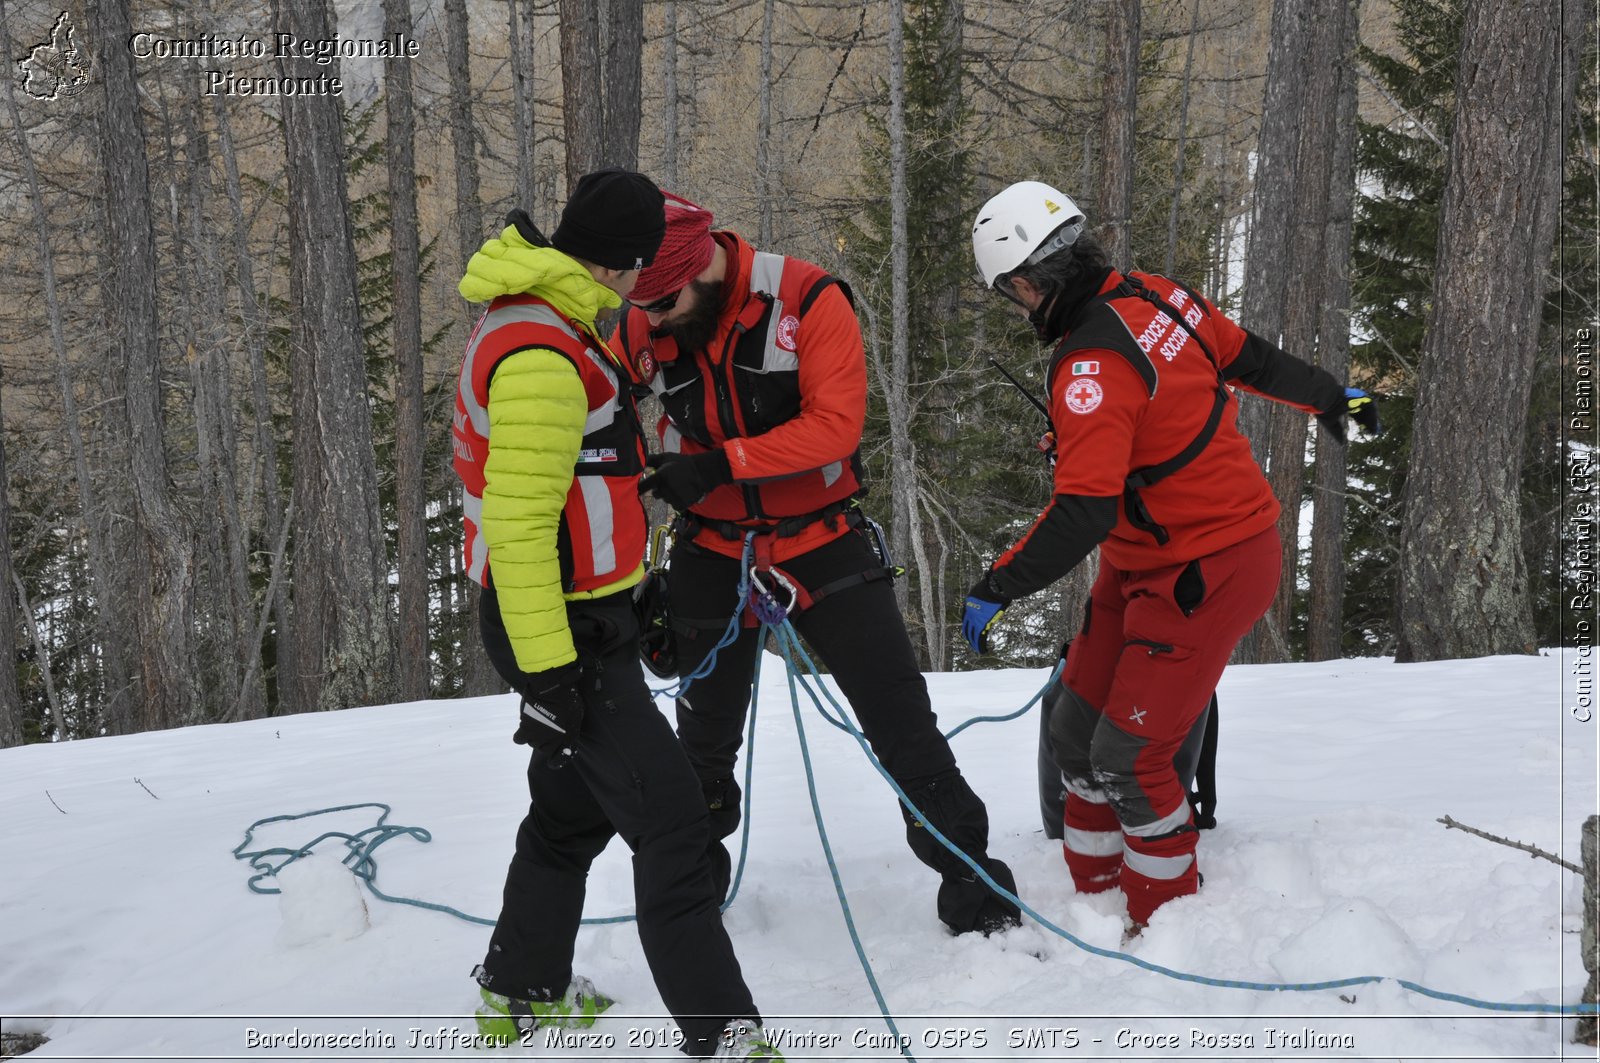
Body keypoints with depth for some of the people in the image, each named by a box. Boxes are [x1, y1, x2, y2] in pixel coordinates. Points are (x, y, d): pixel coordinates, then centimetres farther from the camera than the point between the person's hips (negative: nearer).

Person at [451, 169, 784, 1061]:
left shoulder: (539, 322, 11)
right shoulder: (541, 358, -23)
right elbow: (517, 523, -26)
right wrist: (547, 667, -25)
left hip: (581, 618, 11)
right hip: (563, 629, -11)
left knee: (577, 806, 22)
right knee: (670, 819, -8)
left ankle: (522, 991, 38)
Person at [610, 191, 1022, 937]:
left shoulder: (807, 300, -19)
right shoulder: (641, 332, -9)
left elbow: (834, 425, -25)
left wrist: (718, 463, -32)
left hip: (821, 538, -2)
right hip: (714, 551, 3)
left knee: (903, 723, -2)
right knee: (705, 739, 17)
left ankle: (972, 883, 15)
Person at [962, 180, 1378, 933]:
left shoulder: (1093, 365, -26)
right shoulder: (1157, 296, 2)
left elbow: (1083, 512, -32)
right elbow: (1248, 357, 16)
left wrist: (997, 587, -23)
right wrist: (1328, 398, 31)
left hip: (1203, 576, -10)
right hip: (1141, 566, 10)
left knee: (1127, 757, -4)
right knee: (1076, 733, 11)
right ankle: (1097, 899, 26)